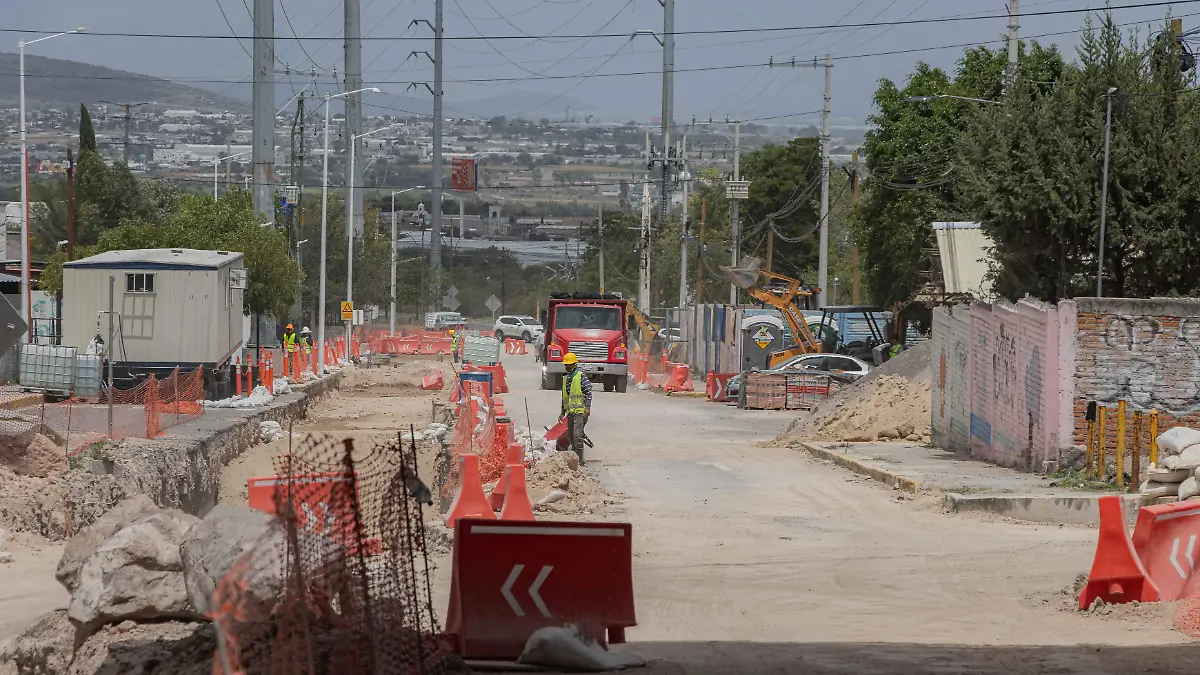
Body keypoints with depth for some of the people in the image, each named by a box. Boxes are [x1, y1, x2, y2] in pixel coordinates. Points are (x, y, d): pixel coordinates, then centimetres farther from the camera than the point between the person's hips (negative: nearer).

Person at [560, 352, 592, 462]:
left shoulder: (581, 376, -4)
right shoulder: (565, 378, 19)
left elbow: (588, 392, -9)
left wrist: (587, 407, -18)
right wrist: (562, 413, 25)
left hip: (580, 411, -8)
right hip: (570, 412, 8)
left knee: (577, 434, -16)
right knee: (570, 436, 11)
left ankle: (580, 459, -15)